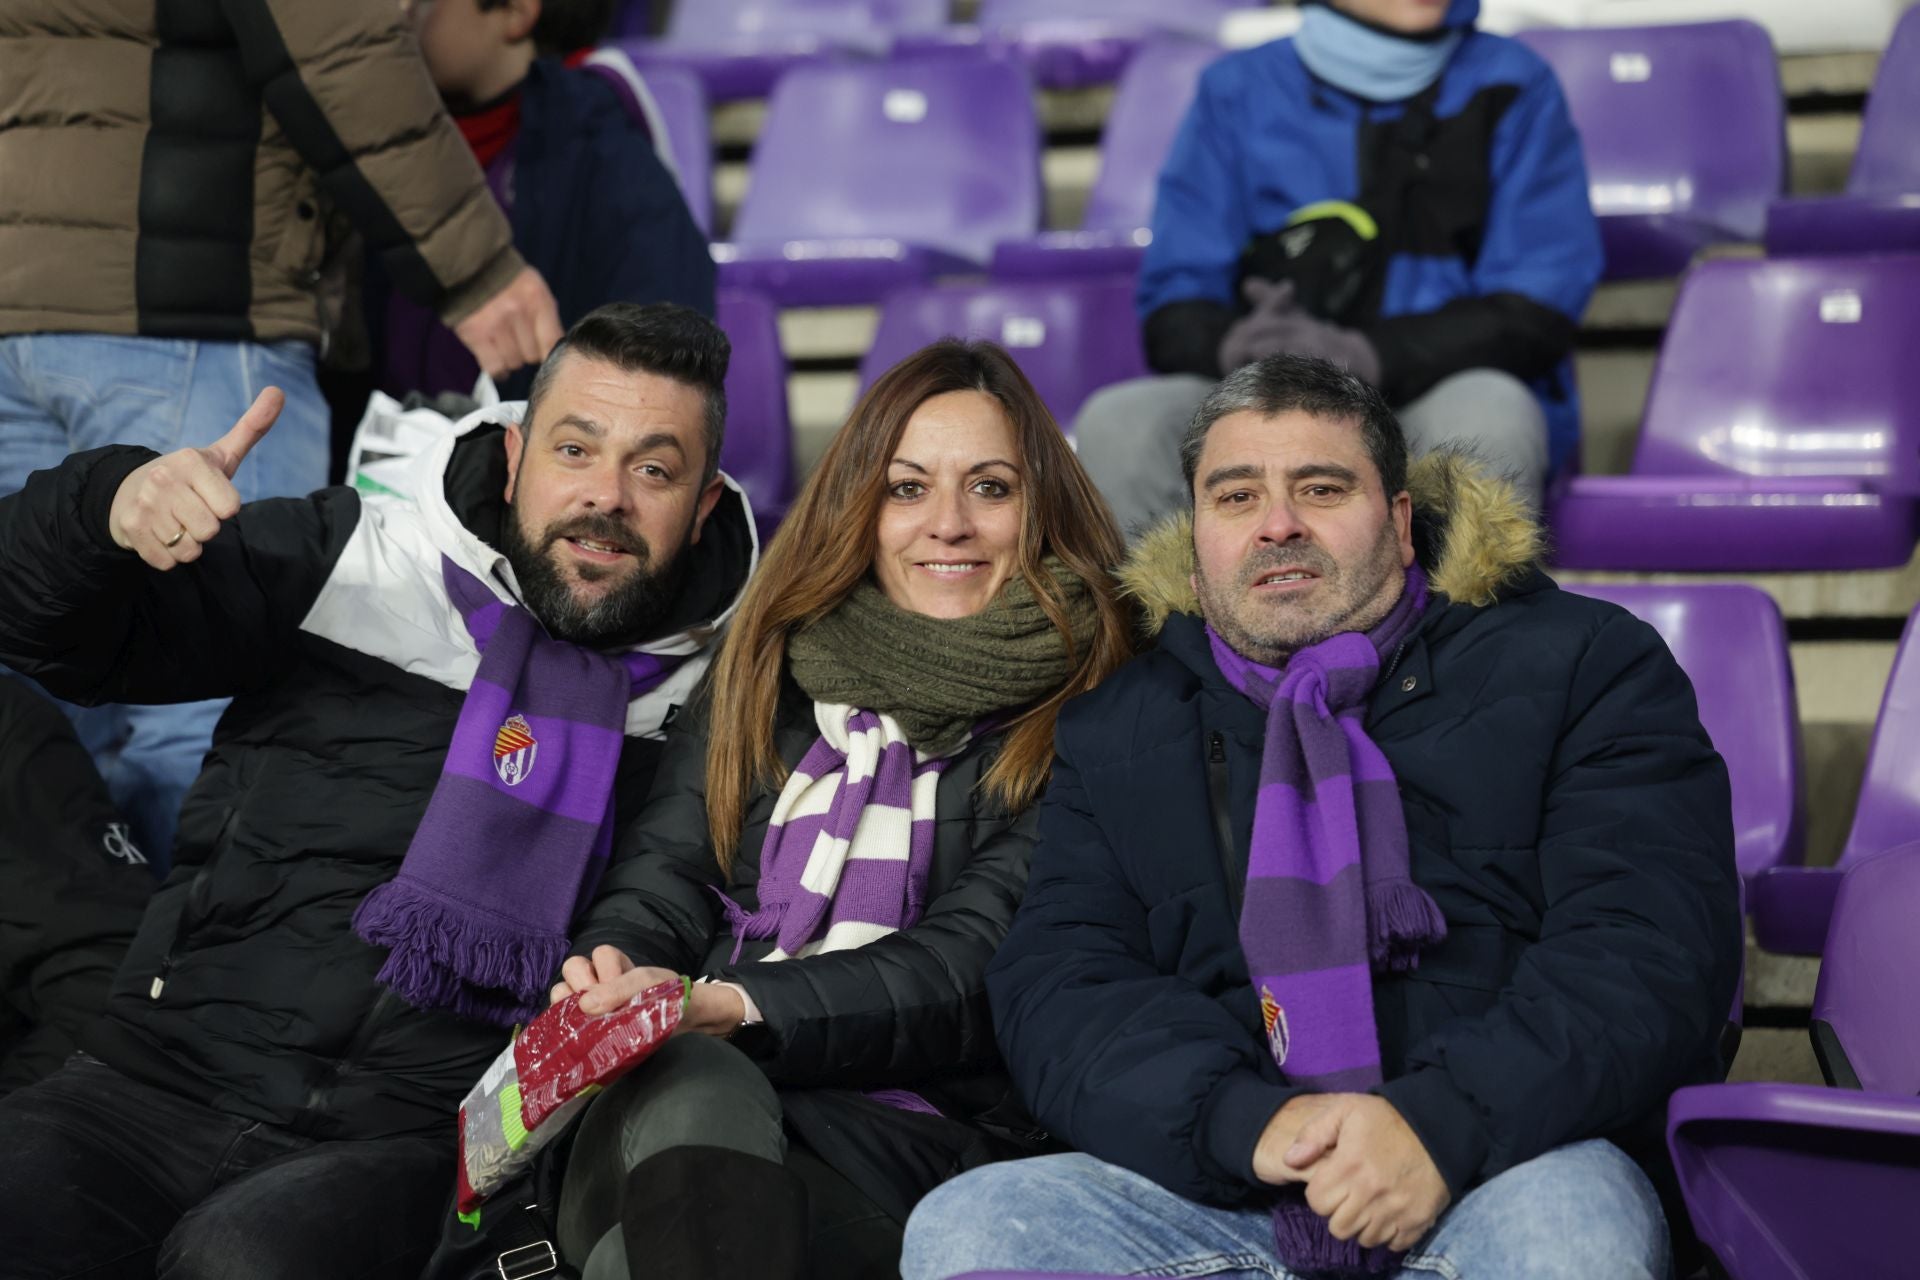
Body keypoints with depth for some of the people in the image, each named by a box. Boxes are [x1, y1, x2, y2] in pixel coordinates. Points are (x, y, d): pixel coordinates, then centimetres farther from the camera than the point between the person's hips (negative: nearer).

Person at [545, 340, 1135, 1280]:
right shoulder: (766, 670, 21)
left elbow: (969, 970, -4)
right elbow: (661, 883, 13)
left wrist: (733, 1008, -19)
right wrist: (611, 974, -12)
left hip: (913, 1125, -3)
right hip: (687, 1078, 3)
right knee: (692, 1095, -36)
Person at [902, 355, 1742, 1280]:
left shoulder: (1582, 666, 11)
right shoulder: (1113, 733, 19)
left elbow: (1650, 949, -2)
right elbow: (1055, 987, 6)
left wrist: (1444, 1124, -19)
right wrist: (1242, 1121, -15)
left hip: (1502, 1175, -3)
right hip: (1223, 1200, 4)